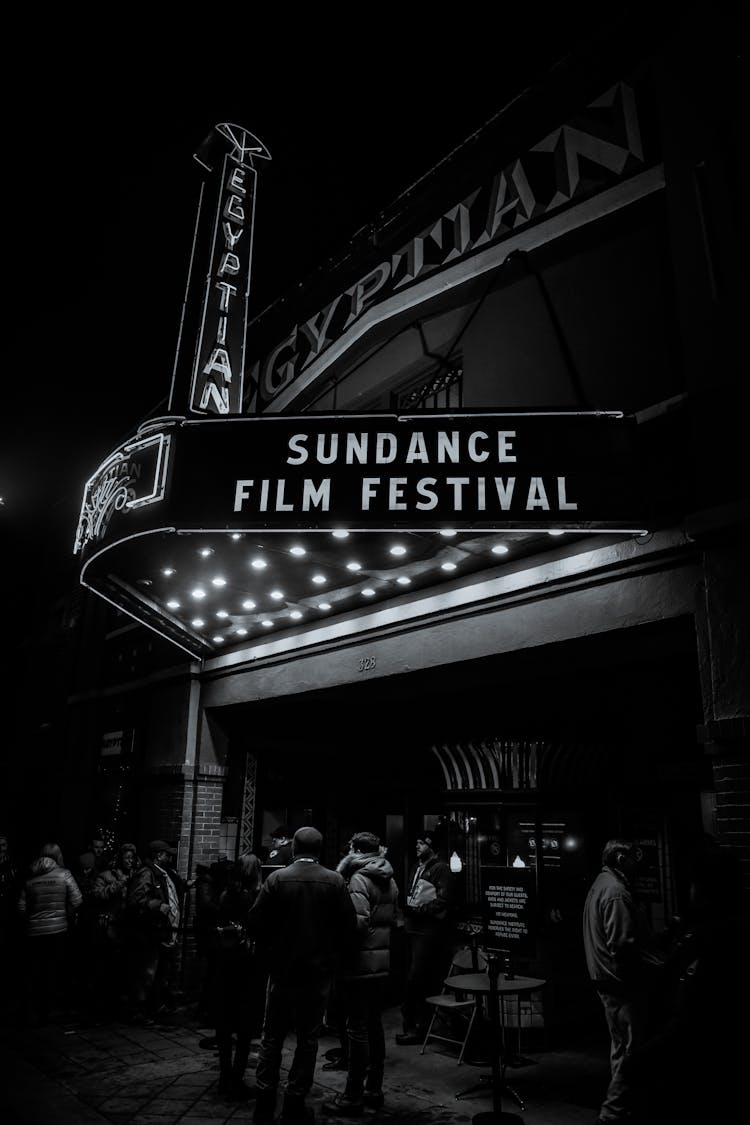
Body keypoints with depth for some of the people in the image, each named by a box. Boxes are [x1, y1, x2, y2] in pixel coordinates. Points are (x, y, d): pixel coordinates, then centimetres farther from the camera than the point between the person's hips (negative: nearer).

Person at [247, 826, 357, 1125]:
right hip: (318, 973, 0)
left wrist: (271, 951, 6)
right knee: (308, 1040, 13)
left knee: (272, 1038, 15)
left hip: (282, 970, 0)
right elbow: (349, 926, -9)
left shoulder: (277, 878, -10)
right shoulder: (335, 881, -9)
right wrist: (332, 956, 6)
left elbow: (255, 922, -10)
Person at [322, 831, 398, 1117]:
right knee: (375, 1025, 17)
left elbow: (360, 920, -23)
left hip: (361, 962, -8)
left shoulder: (359, 879, -15)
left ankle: (353, 1097, 7)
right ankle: (374, 1089, 27)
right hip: (383, 960, 8)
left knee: (358, 1028, -1)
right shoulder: (389, 880, 10)